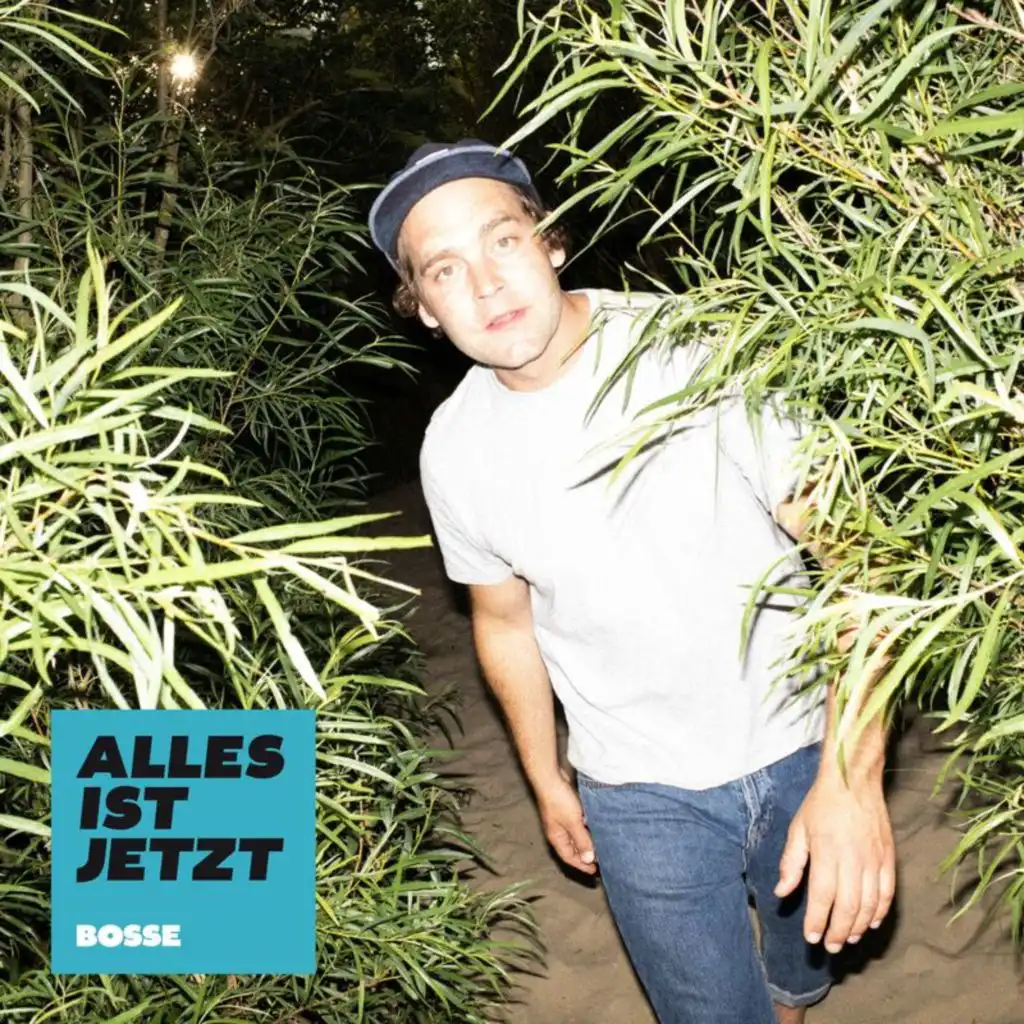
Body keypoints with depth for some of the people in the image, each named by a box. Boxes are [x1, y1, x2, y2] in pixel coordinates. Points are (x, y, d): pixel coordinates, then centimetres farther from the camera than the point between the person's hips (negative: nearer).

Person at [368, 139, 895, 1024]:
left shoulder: (706, 346, -19)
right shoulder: (455, 451, -10)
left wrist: (854, 775, -29)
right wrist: (546, 783, 15)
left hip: (800, 749, 0)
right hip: (643, 795, 0)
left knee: (812, 935, 23)